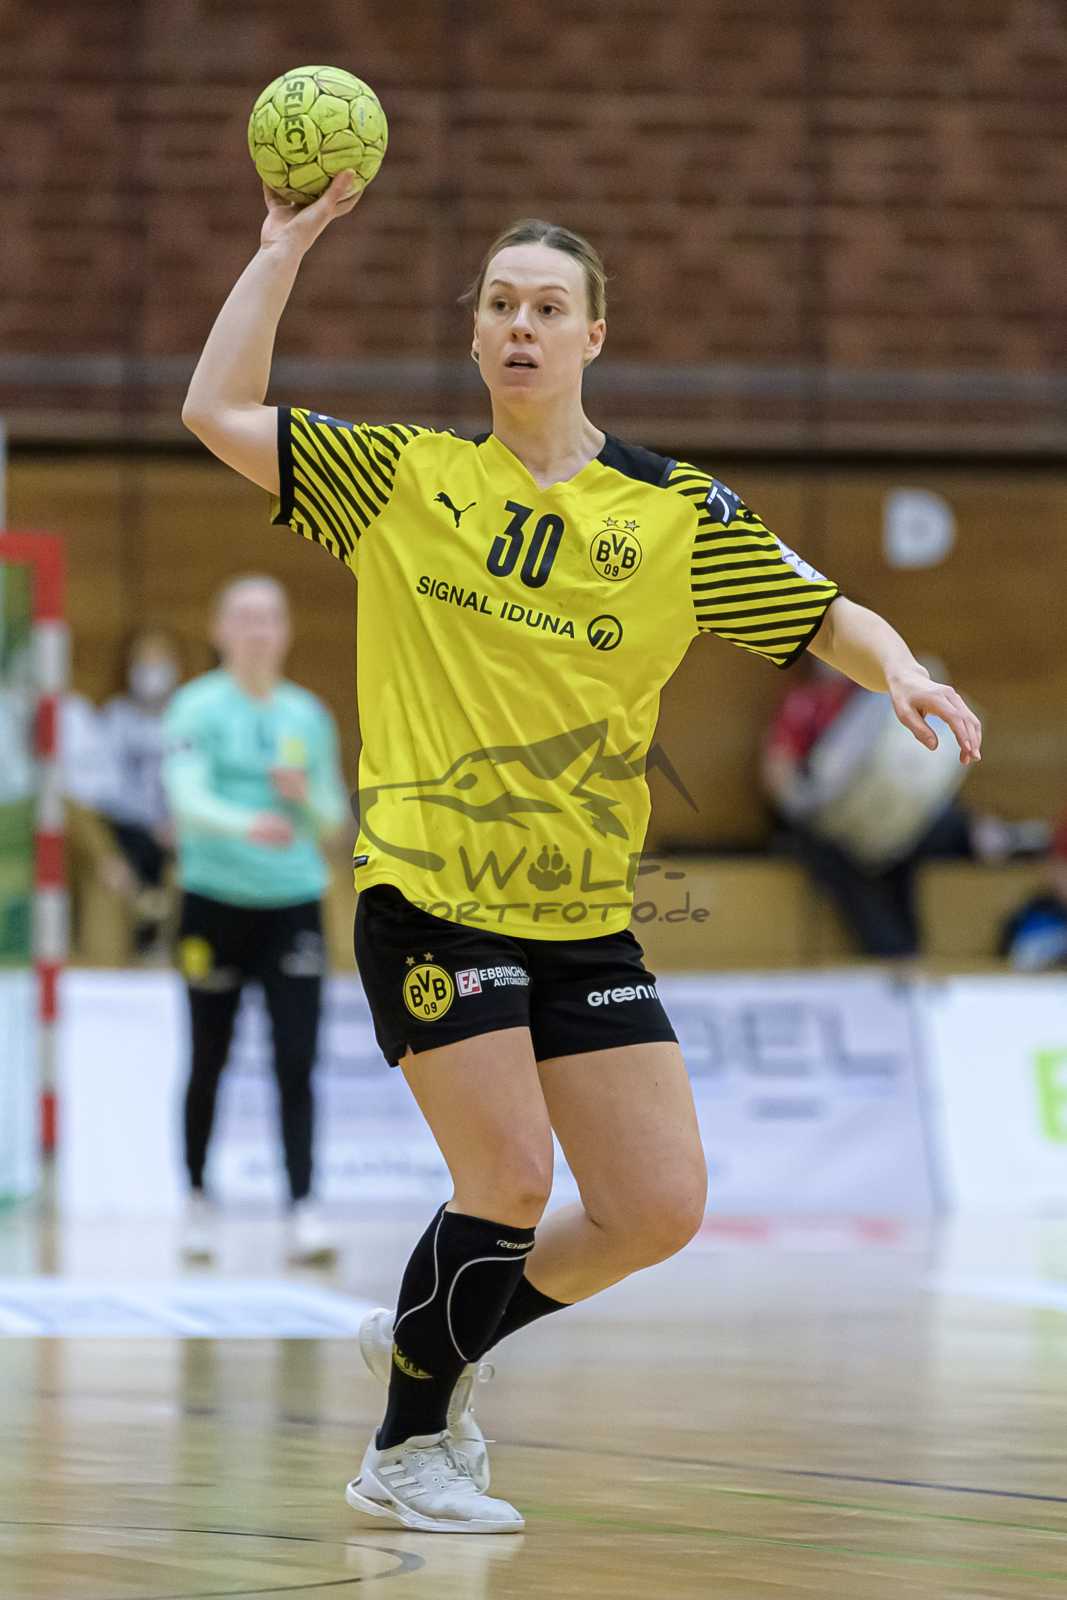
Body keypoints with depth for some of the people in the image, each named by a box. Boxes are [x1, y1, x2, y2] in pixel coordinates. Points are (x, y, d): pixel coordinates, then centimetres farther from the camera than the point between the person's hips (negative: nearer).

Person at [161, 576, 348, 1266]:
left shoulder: (308, 715, 9)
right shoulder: (198, 709, -3)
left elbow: (334, 820, 15)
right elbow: (188, 799, -17)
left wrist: (307, 796, -7)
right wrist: (248, 824, -35)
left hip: (294, 903, 2)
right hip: (215, 899, -2)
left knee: (296, 1062, -8)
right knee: (209, 1061, 6)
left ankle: (304, 1207, -11)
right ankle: (198, 1198, 22)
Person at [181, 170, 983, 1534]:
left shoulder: (677, 513, 4)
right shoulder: (403, 478, 3)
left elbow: (829, 620, 6)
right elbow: (218, 413, 1)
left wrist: (901, 670, -16)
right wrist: (286, 244, 1)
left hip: (584, 918, 3)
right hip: (426, 897, -3)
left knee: (659, 1208, 0)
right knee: (511, 1177, -14)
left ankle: (432, 1340, 25)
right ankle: (407, 1452, 6)